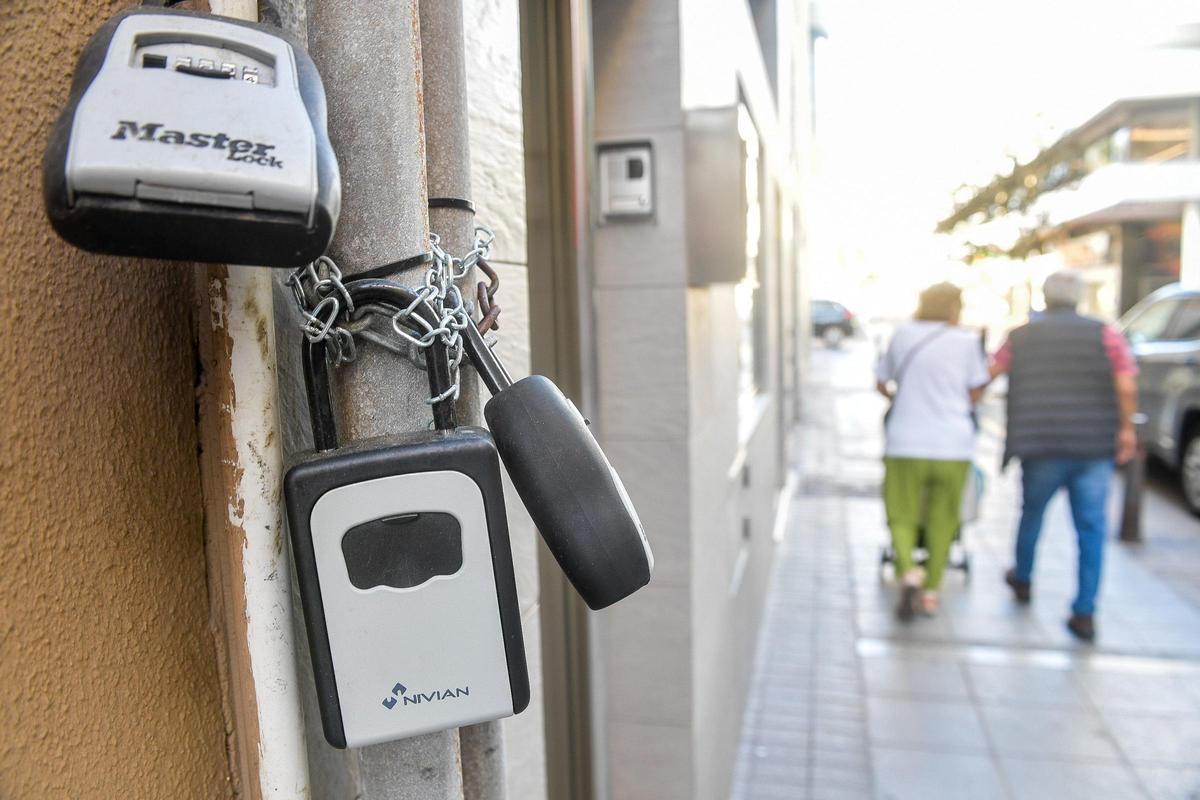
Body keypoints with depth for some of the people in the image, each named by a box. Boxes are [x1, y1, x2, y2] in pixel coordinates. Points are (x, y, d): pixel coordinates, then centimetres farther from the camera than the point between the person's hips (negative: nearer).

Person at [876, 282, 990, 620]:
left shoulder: (902, 334, 4)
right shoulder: (967, 341, 0)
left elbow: (882, 384, 13)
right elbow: (974, 394, 0)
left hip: (906, 444, 0)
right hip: (954, 444, 0)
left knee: (902, 518, 10)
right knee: (942, 521, 15)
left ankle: (908, 571, -16)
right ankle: (931, 590, 20)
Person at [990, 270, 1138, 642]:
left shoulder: (1020, 337, 5)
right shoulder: (1105, 334, 1)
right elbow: (1126, 387, -6)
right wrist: (1126, 429, 5)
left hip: (1041, 448, 1)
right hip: (1095, 448, -1)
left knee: (1032, 514, 21)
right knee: (1091, 528, 5)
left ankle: (1023, 579, 41)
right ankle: (1085, 613, 5)